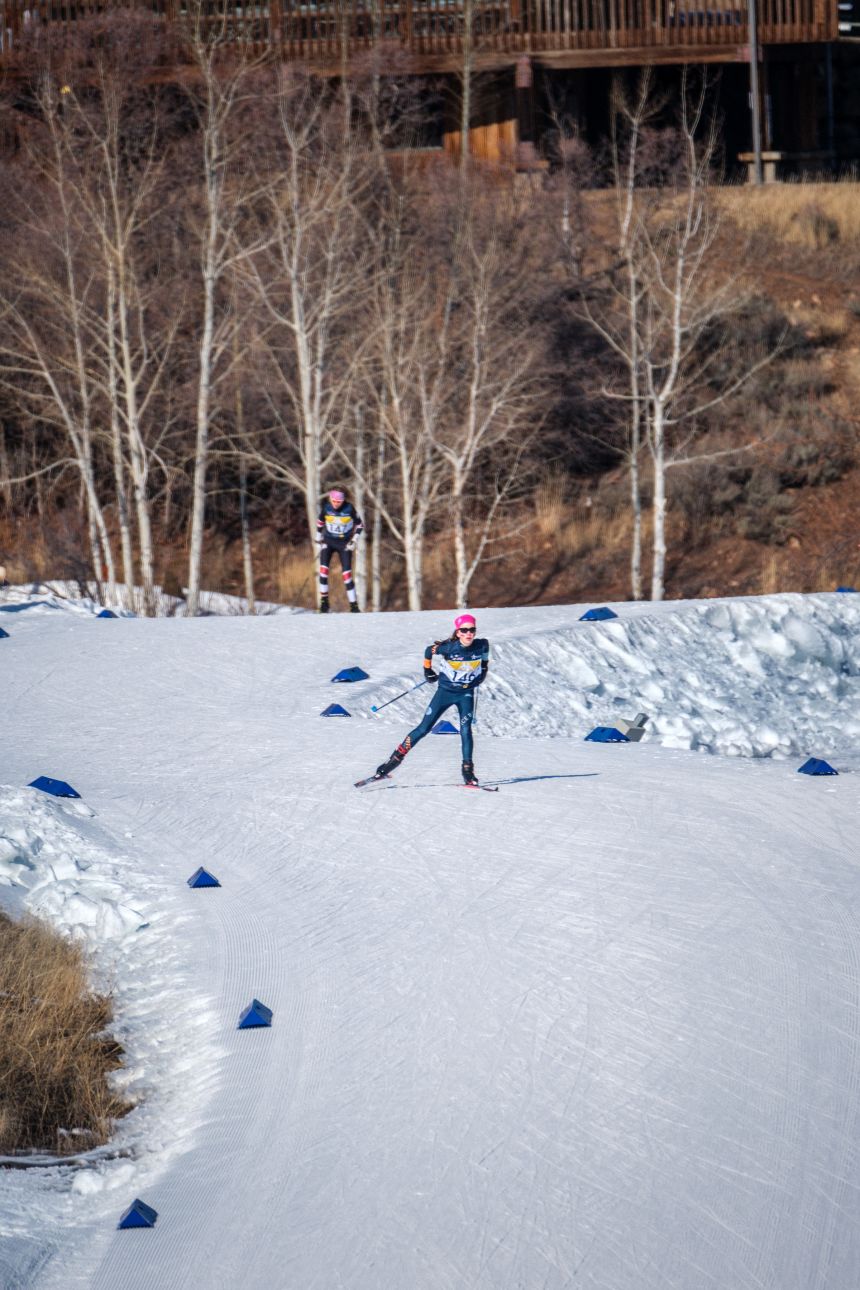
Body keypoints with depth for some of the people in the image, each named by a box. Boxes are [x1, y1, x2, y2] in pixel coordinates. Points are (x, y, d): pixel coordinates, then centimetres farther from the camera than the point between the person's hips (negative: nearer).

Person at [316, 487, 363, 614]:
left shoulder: (349, 508, -15)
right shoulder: (326, 507, -10)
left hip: (344, 543, -2)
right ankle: (324, 599, -7)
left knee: (347, 573, -6)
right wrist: (319, 537, 11)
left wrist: (354, 540, -9)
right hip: (328, 540, 2)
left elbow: (359, 525, -2)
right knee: (323, 568, -17)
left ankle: (353, 604, 2)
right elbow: (320, 522, 10)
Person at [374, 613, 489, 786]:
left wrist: (482, 673, 15)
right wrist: (429, 673, 7)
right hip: (445, 691, -1)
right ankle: (396, 757, 9)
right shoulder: (447, 648, -22)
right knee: (424, 728, -1)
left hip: (466, 693, 1)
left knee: (465, 729, -16)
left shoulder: (481, 646, -14)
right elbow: (429, 652, -1)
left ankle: (468, 770, -12)